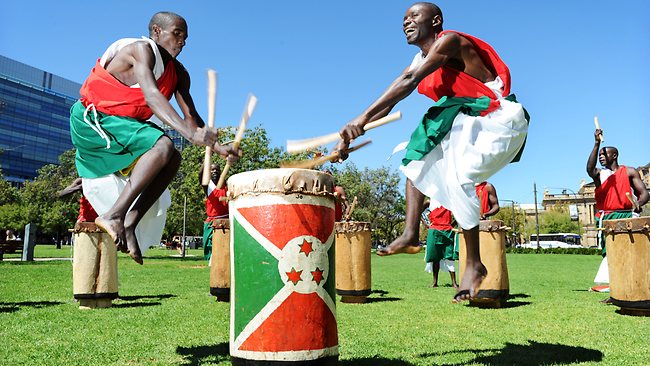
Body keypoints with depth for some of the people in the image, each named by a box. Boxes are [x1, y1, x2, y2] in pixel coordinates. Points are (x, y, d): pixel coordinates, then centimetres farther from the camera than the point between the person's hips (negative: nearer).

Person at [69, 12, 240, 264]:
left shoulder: (178, 73, 5)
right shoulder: (141, 49, -18)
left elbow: (191, 116, -1)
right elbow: (151, 95, -35)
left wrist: (216, 147, -18)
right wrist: (190, 134, -48)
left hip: (121, 124, 9)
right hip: (93, 120, -9)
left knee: (173, 159, -5)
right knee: (163, 146, -27)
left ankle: (130, 223, -11)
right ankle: (113, 215, -27)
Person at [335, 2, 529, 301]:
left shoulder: (450, 41, -14)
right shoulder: (421, 59, 12)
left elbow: (409, 81, -26)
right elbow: (390, 100, 5)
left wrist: (363, 117, -34)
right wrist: (351, 136, -5)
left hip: (501, 121, -10)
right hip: (471, 123, 10)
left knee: (458, 176, -26)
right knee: (418, 153, 11)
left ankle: (474, 265, -14)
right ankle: (410, 234, 4)